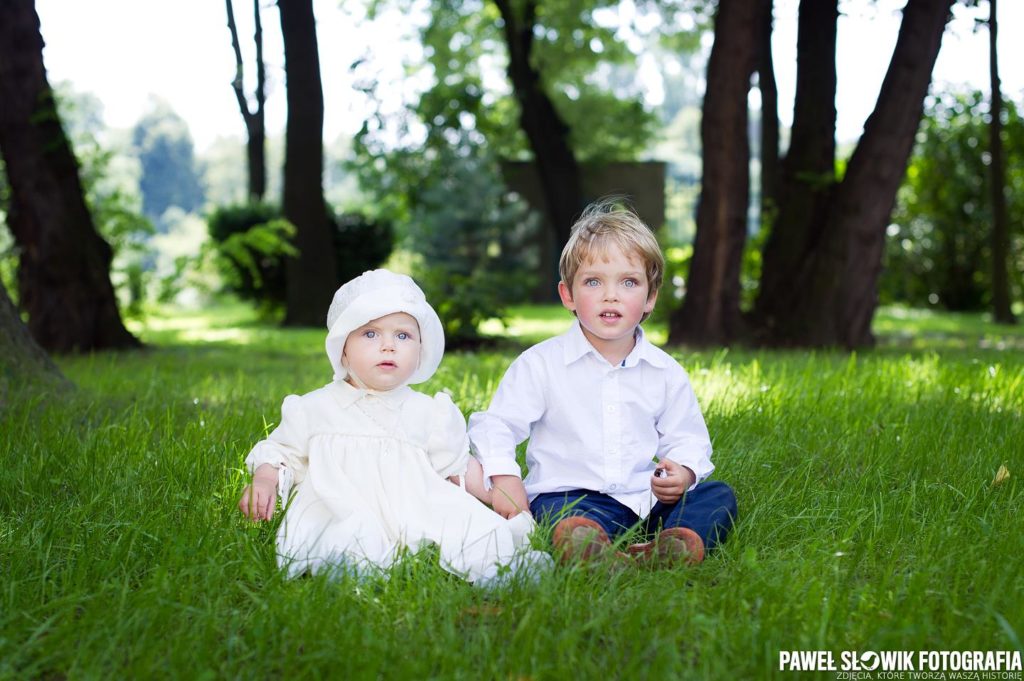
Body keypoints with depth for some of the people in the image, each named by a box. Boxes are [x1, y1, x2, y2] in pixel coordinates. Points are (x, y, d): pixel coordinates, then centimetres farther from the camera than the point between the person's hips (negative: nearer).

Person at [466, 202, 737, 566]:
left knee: (718, 495, -17)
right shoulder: (541, 364, 0)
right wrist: (503, 478, -16)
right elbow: (497, 425, 2)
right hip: (569, 494, -4)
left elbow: (687, 438, 17)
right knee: (569, 516, -35)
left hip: (646, 496, 4)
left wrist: (683, 472, -7)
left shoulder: (666, 372, 8)